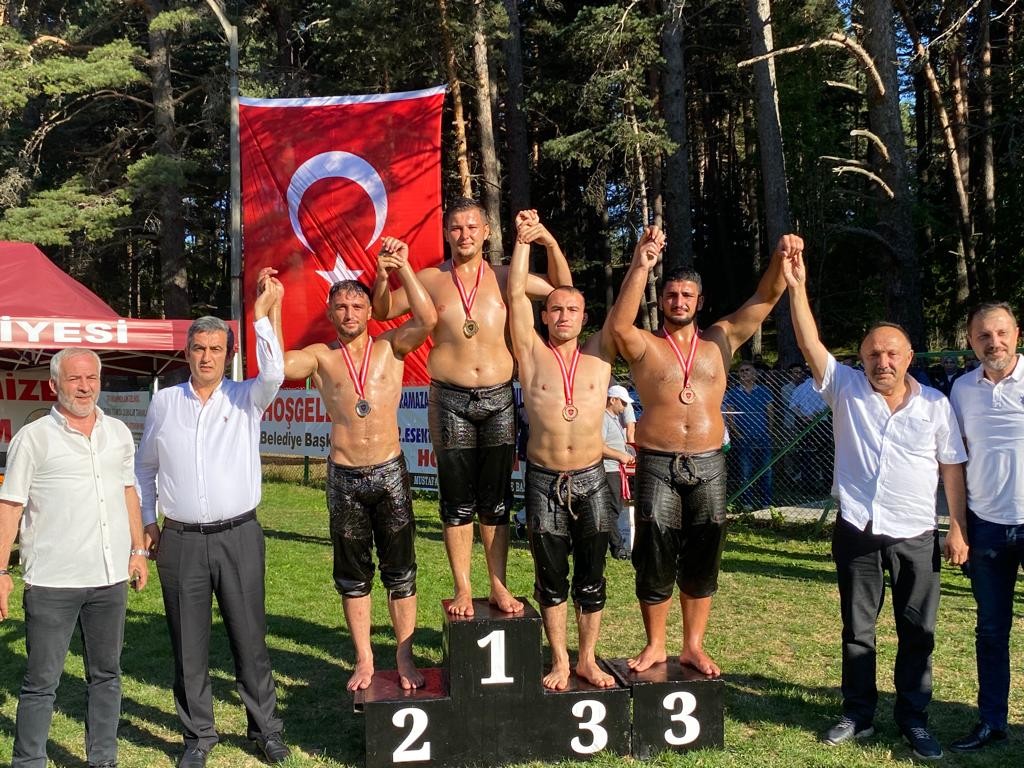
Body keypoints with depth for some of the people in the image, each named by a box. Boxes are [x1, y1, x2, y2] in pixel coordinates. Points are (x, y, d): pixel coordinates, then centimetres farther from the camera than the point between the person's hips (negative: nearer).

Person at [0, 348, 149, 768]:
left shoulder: (118, 433, 9)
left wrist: (138, 550, 16)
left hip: (111, 577, 5)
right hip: (52, 581, -4)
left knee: (106, 674, 14)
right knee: (41, 681, 2)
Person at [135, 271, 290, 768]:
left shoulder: (246, 397, 2)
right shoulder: (164, 401, 7)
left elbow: (274, 373, -21)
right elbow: (144, 466, 17)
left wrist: (261, 313, -21)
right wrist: (147, 521, 11)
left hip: (238, 536, -1)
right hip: (180, 541, 2)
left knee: (250, 638, 6)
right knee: (188, 645, 9)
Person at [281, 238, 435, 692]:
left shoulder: (391, 347, 2)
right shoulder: (320, 357, 4)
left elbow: (428, 319, -14)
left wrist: (401, 267, -15)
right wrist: (271, 310, -13)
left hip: (390, 472, -1)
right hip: (343, 478, 1)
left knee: (400, 571, 7)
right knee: (353, 575, 12)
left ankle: (404, 658, 20)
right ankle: (364, 660, 25)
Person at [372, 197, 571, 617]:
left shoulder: (503, 277, 7)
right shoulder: (430, 279, 5)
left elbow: (562, 289, 7)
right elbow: (382, 311, 10)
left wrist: (550, 244, -8)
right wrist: (384, 274, -8)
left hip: (499, 398, 1)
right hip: (450, 400, -1)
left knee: (496, 499, 8)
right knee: (457, 501, 5)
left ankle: (498, 585, 19)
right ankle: (462, 588, 17)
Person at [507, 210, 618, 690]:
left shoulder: (600, 354, 5)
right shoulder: (532, 355, 1)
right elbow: (515, 294, -4)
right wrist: (524, 240, -8)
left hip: (591, 480, 1)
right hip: (544, 482, -1)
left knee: (591, 577, 8)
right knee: (550, 578, 7)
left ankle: (588, 659, 22)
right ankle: (559, 660, 21)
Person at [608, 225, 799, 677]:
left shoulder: (720, 341, 10)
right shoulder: (645, 347, 1)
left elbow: (764, 300, 3)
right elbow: (619, 325, -21)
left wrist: (781, 258, -15)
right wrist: (640, 267, -27)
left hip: (709, 465, 3)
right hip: (657, 465, -2)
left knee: (702, 560, 9)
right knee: (654, 559, 2)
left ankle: (693, 646, 23)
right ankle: (655, 645, 19)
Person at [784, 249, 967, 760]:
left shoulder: (935, 404, 1)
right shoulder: (846, 389, -1)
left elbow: (952, 467, 5)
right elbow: (811, 346, -13)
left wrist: (957, 528, 1)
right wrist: (797, 288, -23)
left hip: (916, 536, 0)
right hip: (857, 531, 0)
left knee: (917, 630, 8)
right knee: (857, 628, 11)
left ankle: (914, 719, 23)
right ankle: (858, 714, 24)